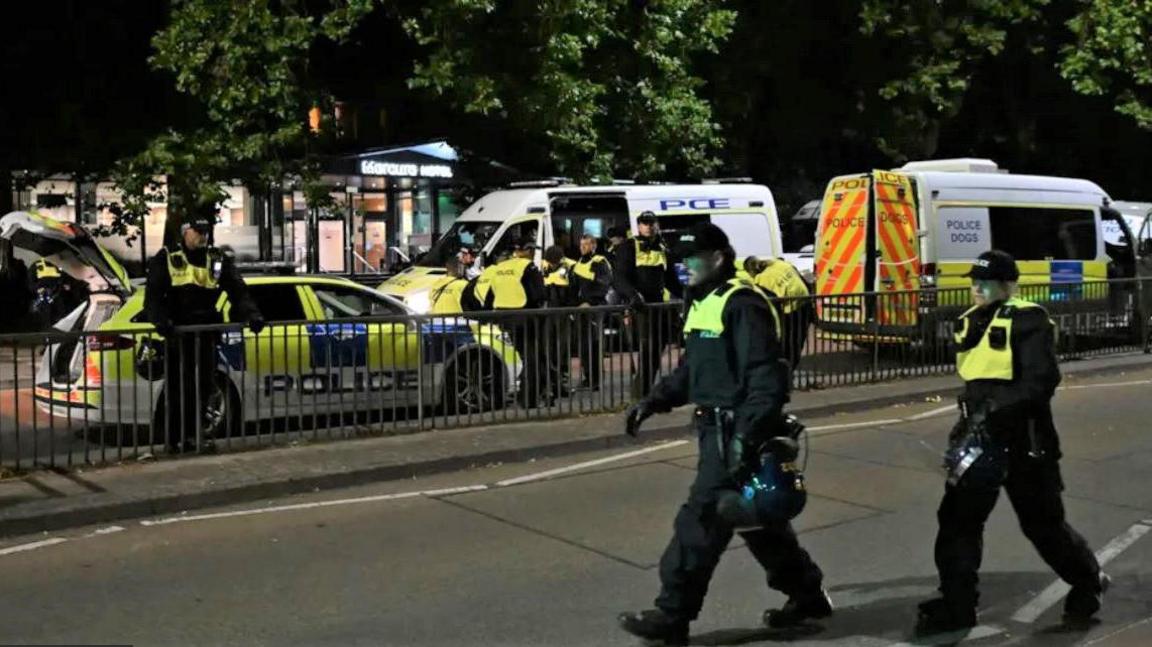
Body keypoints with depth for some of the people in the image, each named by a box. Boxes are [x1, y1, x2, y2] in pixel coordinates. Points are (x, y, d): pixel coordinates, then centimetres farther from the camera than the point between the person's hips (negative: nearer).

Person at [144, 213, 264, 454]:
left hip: (206, 333, 4)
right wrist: (160, 320, -25)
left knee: (204, 386, 6)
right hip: (177, 334, -4)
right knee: (178, 388, -3)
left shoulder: (218, 261, 11)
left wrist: (251, 314, -14)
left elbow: (238, 291, 4)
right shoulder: (166, 259, 2)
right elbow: (153, 295, -6)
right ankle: (176, 439, 3)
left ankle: (193, 432, 19)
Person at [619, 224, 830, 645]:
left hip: (736, 433, -10)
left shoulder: (742, 305, -16)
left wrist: (746, 435, -29)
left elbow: (765, 377, -23)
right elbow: (691, 371, 24)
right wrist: (654, 402, 11)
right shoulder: (703, 305, 16)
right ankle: (808, 594, 31)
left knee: (702, 520, -7)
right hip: (716, 428, 10)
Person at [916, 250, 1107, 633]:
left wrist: (996, 413, -27)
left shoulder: (1027, 321, -12)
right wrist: (968, 423, 15)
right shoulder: (969, 324, 12)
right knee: (957, 519, 2)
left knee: (1043, 523, 7)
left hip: (1022, 439, -7)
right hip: (980, 438, 7)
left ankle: (1089, 583, 30)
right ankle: (956, 605, 9)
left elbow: (1042, 381, -21)